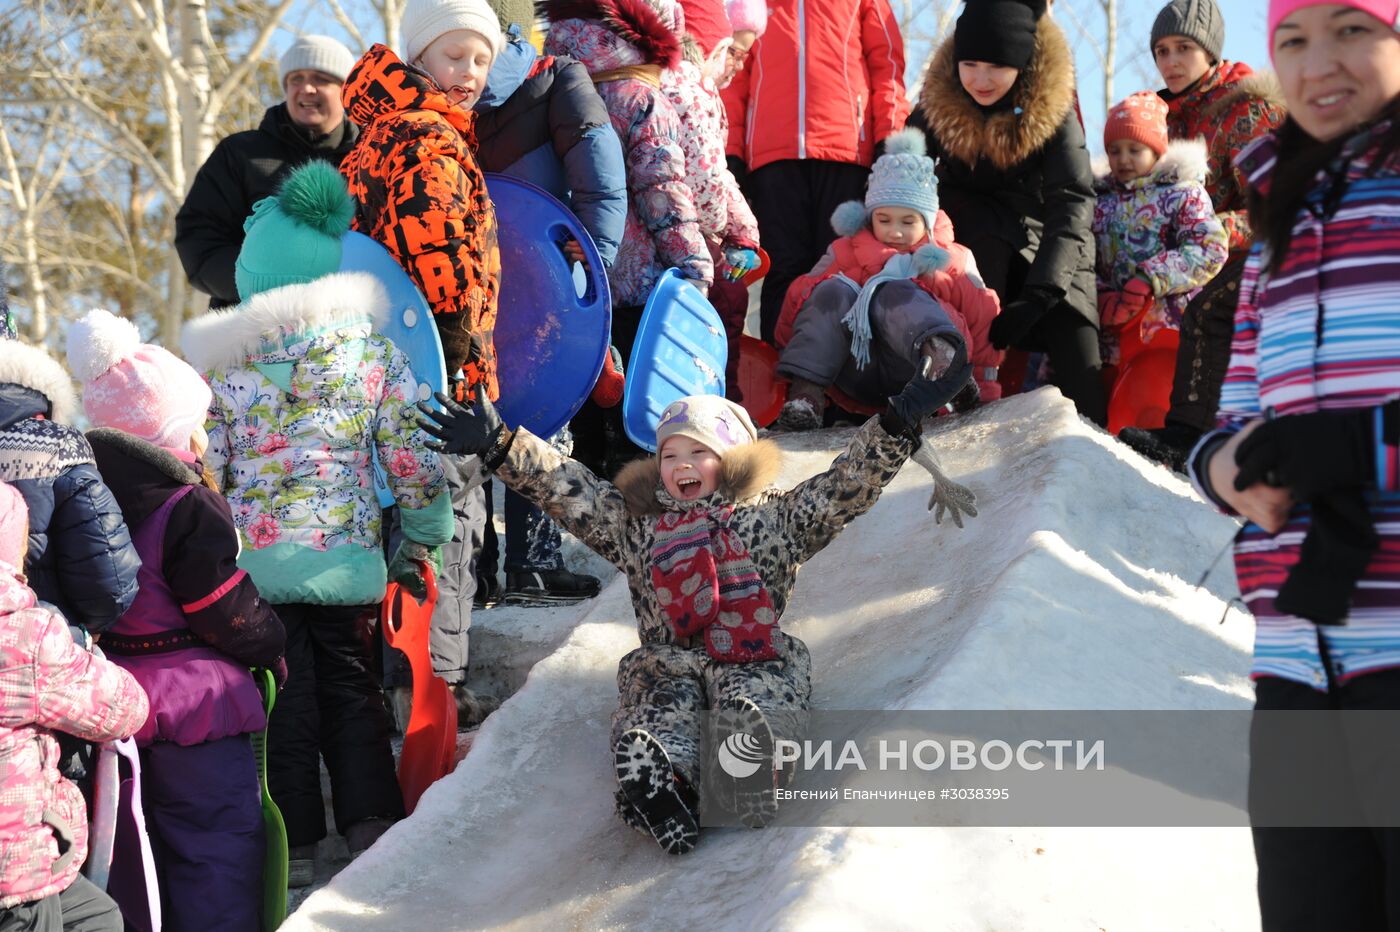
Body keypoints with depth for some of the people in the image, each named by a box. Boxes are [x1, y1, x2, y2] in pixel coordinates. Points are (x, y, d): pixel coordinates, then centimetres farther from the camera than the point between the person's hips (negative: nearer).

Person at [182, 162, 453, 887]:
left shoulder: (221, 362, -4)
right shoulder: (371, 351, -1)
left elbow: (200, 472, -2)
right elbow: (412, 460, -1)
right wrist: (418, 543, 11)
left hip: (254, 556, -1)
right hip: (345, 553, 1)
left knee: (283, 697, 7)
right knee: (350, 686, 14)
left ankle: (294, 843, 10)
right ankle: (372, 822, 10)